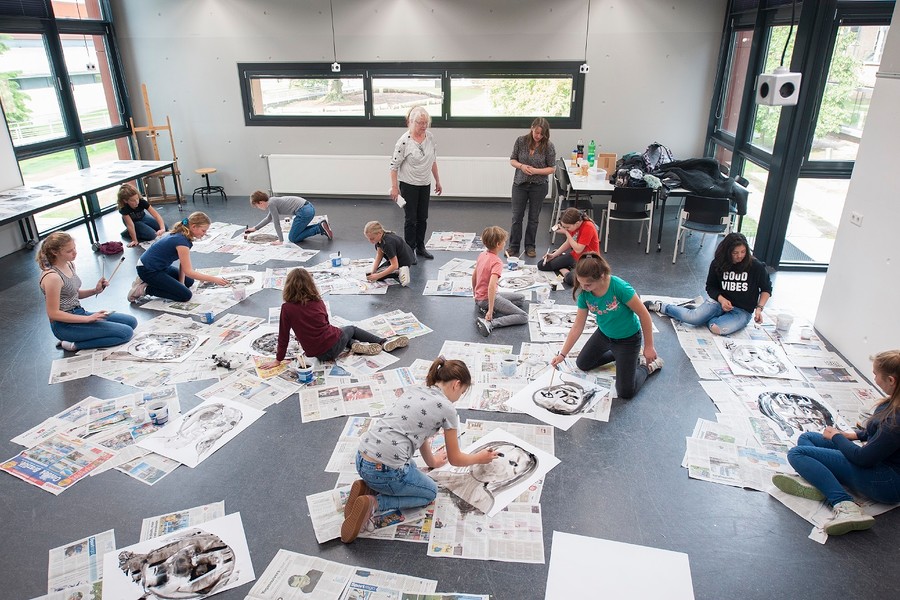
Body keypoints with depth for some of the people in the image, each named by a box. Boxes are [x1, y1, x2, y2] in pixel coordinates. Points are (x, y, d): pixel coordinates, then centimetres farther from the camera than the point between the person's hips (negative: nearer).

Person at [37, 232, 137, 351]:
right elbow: (53, 313, -20)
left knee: (131, 321, 8)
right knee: (126, 332, -17)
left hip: (78, 314, 9)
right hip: (65, 325, -9)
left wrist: (95, 290, -1)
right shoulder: (52, 277, -22)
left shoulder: (69, 264, 5)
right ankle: (75, 345, -8)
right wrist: (88, 319, -21)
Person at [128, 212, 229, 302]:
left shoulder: (184, 236, 0)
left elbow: (183, 264, 3)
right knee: (185, 295, -11)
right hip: (147, 270, -10)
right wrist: (214, 279, -28)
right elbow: (188, 271, -27)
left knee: (189, 281, 21)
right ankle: (145, 289, -6)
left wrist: (181, 283, -5)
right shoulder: (181, 241, -28)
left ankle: (149, 281, 15)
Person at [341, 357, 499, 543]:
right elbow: (455, 459, 7)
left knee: (410, 470, 33)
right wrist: (479, 458, 26)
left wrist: (432, 461, 41)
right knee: (430, 492, 20)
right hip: (385, 470, -7)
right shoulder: (446, 409, -4)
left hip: (361, 460, 7)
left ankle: (368, 487, 10)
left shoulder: (414, 390, 15)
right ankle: (374, 503, 0)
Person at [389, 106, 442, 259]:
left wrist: (437, 181, 14)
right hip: (408, 185, -5)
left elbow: (433, 160, 12)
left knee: (423, 218, 13)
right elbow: (394, 165, -13)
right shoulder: (404, 141, -17)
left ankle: (420, 247, 27)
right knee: (411, 219, 1)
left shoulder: (430, 137, 1)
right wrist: (394, 187, -14)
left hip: (425, 184, 6)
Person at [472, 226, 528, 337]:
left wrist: (476, 295, 28)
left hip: (479, 299, 9)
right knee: (523, 317, -12)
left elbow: (474, 275, 15)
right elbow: (491, 287, -32)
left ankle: (484, 308, 4)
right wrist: (490, 311, -30)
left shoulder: (482, 254, 4)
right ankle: (489, 323, -24)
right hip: (487, 298, -9)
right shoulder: (497, 262, -21)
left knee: (521, 298, 21)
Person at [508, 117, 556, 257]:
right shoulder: (521, 140, -6)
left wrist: (536, 171, -20)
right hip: (520, 184, 1)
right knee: (517, 216, 5)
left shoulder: (549, 146, -10)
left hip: (538, 186, -1)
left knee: (534, 218, 10)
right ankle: (513, 246, 18)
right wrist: (521, 166, -17)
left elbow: (552, 168, -5)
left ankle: (530, 246, 24)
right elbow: (512, 160, 3)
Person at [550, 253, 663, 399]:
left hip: (627, 339, -5)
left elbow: (644, 314, -25)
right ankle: (618, 355, 34)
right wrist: (562, 354, -12)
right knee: (582, 364, 22)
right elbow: (577, 327, -10)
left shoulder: (619, 287, -37)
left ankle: (648, 366, 23)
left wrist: (649, 347, -17)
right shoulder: (584, 294, -19)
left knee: (626, 393, -3)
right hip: (604, 334, 6)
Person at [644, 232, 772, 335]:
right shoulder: (718, 264, -6)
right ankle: (659, 306, -3)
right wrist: (721, 299, -14)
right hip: (720, 301, 1)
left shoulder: (756, 267, -12)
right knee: (692, 318, -26)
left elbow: (766, 289, 2)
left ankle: (704, 315, -2)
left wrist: (759, 308, -12)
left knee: (719, 329, -34)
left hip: (743, 311, -1)